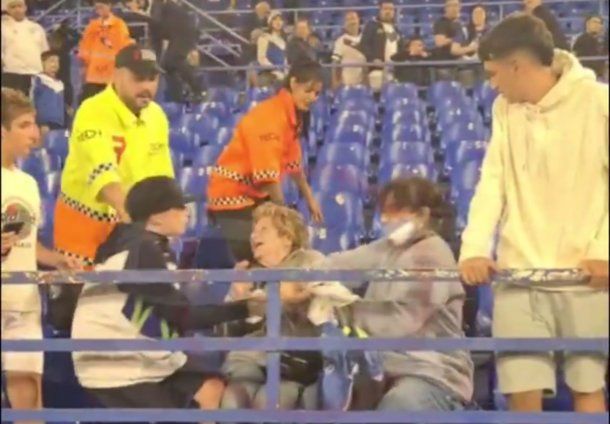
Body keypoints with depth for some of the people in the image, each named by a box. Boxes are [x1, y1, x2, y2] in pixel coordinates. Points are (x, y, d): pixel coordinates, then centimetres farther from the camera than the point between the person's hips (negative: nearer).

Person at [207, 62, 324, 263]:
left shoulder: (292, 115, 5)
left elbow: (293, 161, 17)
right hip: (232, 194, -9)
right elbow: (268, 174, -26)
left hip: (256, 194, 9)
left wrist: (310, 199, 24)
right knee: (247, 258, -15)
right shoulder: (270, 116, -23)